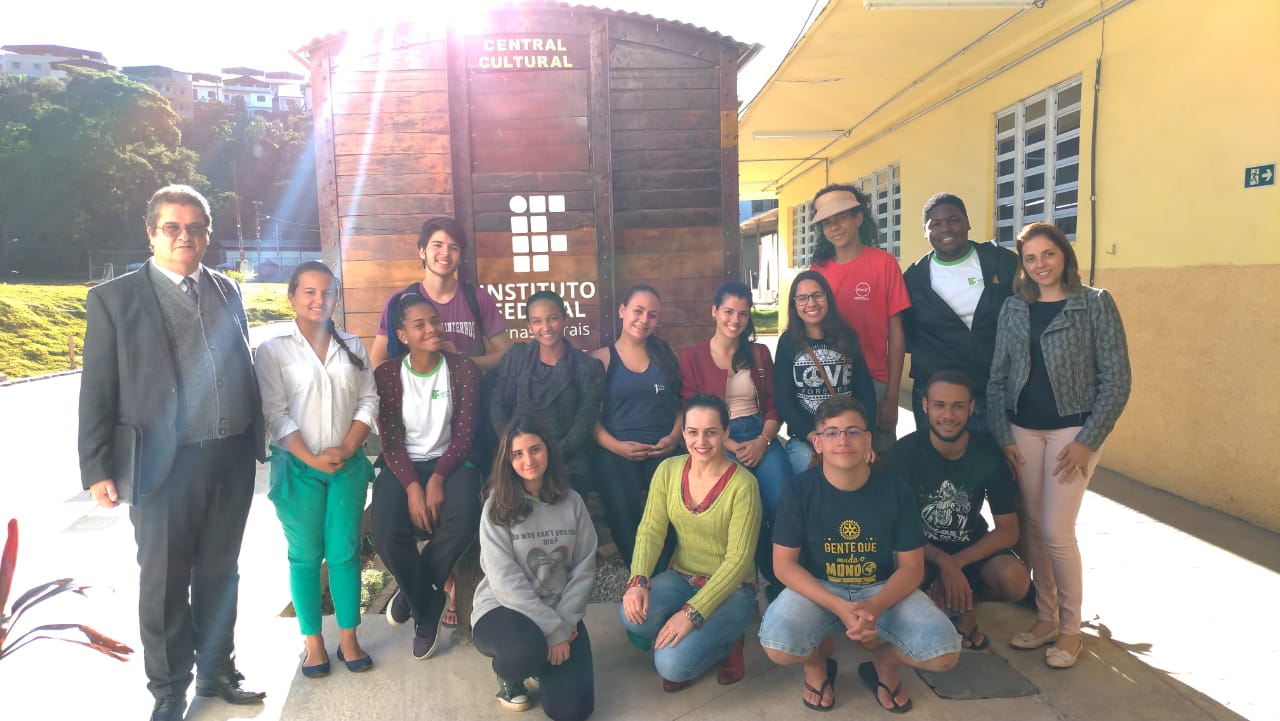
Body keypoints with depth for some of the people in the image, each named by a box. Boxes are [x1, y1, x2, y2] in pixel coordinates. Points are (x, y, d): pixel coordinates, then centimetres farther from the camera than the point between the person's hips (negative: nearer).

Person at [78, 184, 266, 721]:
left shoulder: (226, 290, 8)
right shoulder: (114, 299, -4)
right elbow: (97, 391, -4)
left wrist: (256, 438, 9)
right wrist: (97, 469, -6)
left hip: (232, 459, 4)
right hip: (163, 465, -3)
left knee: (219, 572, 17)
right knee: (165, 584, 10)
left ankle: (216, 670, 35)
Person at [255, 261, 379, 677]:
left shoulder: (352, 347, 9)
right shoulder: (273, 351, -1)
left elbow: (368, 401, 5)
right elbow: (275, 413, -7)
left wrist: (347, 448, -9)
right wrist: (311, 458, -14)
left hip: (348, 465, 2)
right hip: (297, 467, -2)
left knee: (345, 552, 4)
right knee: (305, 556, 5)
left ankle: (349, 639, 15)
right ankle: (313, 642, 17)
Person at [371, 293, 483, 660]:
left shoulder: (462, 369, -2)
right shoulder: (386, 374, -2)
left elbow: (464, 434, -6)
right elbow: (391, 441, -6)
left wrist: (437, 479, -21)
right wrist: (412, 487, -21)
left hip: (449, 461, 0)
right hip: (403, 465, 0)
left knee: (463, 519, -32)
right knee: (386, 534, -27)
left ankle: (415, 594, -2)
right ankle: (428, 606, 4)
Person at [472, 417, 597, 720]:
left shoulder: (572, 502, 1)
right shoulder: (497, 506, -10)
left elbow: (584, 569, 0)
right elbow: (504, 580, -17)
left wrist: (564, 623, -12)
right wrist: (552, 629, -20)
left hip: (560, 613, 3)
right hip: (504, 609, -3)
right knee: (525, 649, -38)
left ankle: (543, 662, 21)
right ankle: (507, 674, 2)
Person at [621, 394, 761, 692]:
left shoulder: (743, 484, -18)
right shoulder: (668, 470, -3)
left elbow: (738, 560, -20)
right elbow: (651, 530, -5)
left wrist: (692, 612, -27)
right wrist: (638, 581, -24)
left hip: (730, 588, -5)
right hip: (681, 577, 5)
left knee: (672, 664, -25)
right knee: (634, 616, -27)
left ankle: (724, 644, 6)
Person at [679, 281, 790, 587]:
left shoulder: (760, 354, 16)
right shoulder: (692, 357, 5)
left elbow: (773, 407, 12)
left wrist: (762, 441, -8)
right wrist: (732, 447, -11)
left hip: (760, 437, 3)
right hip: (718, 443, -3)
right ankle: (773, 578, -2)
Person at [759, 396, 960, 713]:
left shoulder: (895, 491, -9)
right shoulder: (799, 490, -12)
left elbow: (911, 567, -4)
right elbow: (784, 564, -11)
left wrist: (876, 606, -26)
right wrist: (839, 608, -26)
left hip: (882, 589, 2)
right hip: (817, 589, -1)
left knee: (944, 653, -23)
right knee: (778, 648, -30)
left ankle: (884, 663, 13)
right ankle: (817, 661, 9)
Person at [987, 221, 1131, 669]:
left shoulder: (1095, 304, -3)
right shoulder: (1013, 309, 8)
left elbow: (1116, 379, -6)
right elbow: (998, 377, 8)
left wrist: (1088, 440, -11)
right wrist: (1003, 436, 0)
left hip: (1073, 430, -4)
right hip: (1023, 430, 4)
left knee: (1056, 531, -7)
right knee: (1033, 528, 7)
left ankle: (1070, 628, 13)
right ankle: (1045, 618, 23)